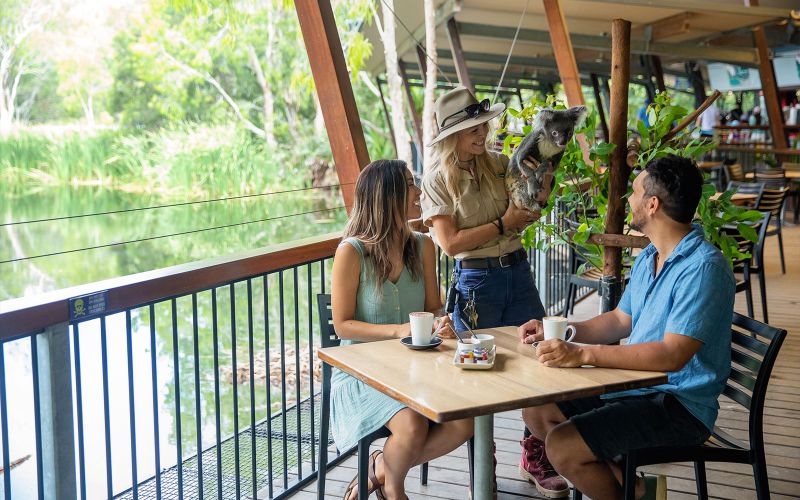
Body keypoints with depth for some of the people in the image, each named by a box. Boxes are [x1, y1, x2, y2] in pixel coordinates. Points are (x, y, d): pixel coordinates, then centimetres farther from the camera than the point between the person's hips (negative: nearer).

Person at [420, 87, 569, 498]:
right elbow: (451, 243, -14)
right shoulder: (437, 180, -7)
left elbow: (527, 214, 15)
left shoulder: (498, 164, 5)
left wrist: (541, 187, -5)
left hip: (517, 271, 4)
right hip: (476, 282, -4)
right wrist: (503, 224, -12)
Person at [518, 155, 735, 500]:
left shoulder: (703, 267, -22)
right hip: (636, 387, 10)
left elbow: (672, 355, -30)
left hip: (680, 405, -10)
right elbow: (620, 321, 18)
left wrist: (583, 354, -33)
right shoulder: (648, 258, 10)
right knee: (537, 412, 8)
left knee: (562, 446, -20)